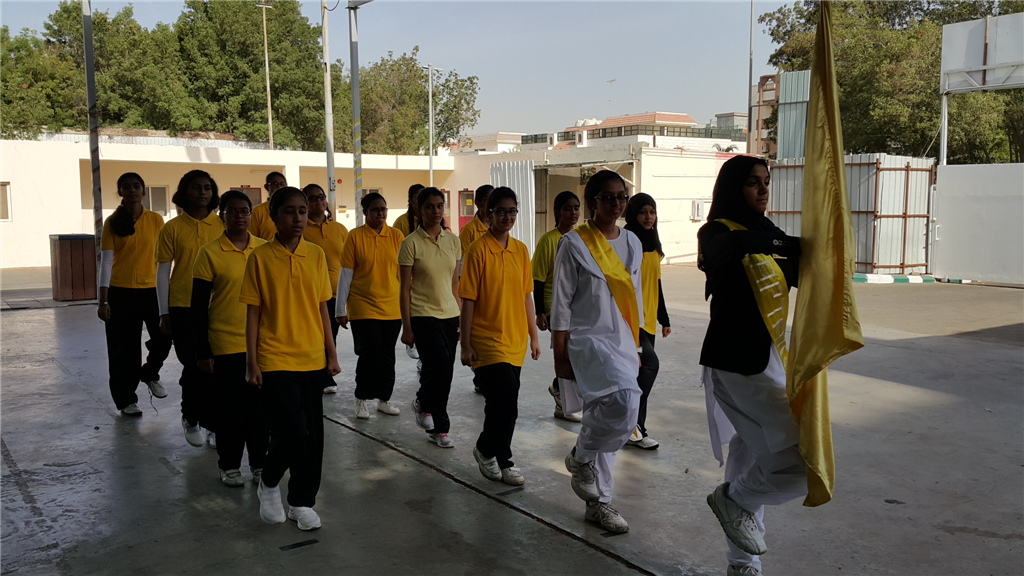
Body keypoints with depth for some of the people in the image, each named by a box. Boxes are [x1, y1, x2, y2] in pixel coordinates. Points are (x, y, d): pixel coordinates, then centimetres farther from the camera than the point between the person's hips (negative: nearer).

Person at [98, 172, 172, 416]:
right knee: (123, 348, 5)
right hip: (120, 292, -1)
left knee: (164, 337, -12)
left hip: (150, 289, 1)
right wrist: (103, 301, -7)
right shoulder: (112, 222, -1)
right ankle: (126, 399, 21)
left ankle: (149, 373, 19)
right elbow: (106, 262, -3)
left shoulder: (155, 220, 3)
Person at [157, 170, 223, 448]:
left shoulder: (221, 225, 4)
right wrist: (164, 313, 1)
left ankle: (214, 424, 14)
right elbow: (162, 272, 3)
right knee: (194, 366, 4)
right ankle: (191, 419, 27)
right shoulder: (173, 228, 0)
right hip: (183, 308, -1)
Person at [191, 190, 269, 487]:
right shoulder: (210, 253, -5)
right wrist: (202, 351, -6)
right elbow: (198, 307, -4)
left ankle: (259, 463, 23)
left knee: (259, 406, 9)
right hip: (225, 345, -2)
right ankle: (229, 465, 23)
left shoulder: (265, 249, 4)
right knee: (229, 407, 7)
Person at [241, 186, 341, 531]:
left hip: (313, 360, 4)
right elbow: (253, 311, -2)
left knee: (312, 434, 7)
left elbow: (322, 308, 9)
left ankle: (302, 502, 24)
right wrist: (252, 361, -5)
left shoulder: (316, 255, 5)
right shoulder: (260, 257, -5)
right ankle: (268, 484, 19)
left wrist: (332, 354, 8)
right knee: (292, 431, -10)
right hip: (275, 360, -4)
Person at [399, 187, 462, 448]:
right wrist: (406, 326, -8)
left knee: (444, 371, 6)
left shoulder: (453, 241, 8)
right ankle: (423, 403, 10)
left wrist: (461, 318, 11)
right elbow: (405, 288, -5)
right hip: (423, 316, -5)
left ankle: (436, 428, 21)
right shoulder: (411, 243, -6)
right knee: (441, 363, -20)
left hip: (449, 315, 5)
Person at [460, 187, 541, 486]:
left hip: (515, 341, 6)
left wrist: (534, 336, 13)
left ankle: (490, 452, 30)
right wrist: (466, 345, -10)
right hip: (487, 340, -6)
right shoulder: (479, 249, -10)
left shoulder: (521, 250, 7)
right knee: (506, 403, -10)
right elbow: (468, 300, -9)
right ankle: (486, 449, 15)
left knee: (502, 403, 12)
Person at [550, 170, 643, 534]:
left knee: (607, 420, 10)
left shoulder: (632, 243, 11)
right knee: (626, 400, -27)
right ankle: (581, 457, -1)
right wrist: (560, 355, -10)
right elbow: (561, 303, -7)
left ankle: (598, 503, 23)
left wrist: (636, 348, 17)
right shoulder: (574, 244, -7)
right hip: (588, 340, -6)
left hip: (622, 344, 6)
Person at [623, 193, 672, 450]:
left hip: (648, 319, 8)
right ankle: (632, 422, -5)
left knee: (642, 371, 9)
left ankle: (635, 429, 17)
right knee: (650, 363, -19)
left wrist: (664, 319, 21)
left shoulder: (653, 245, 14)